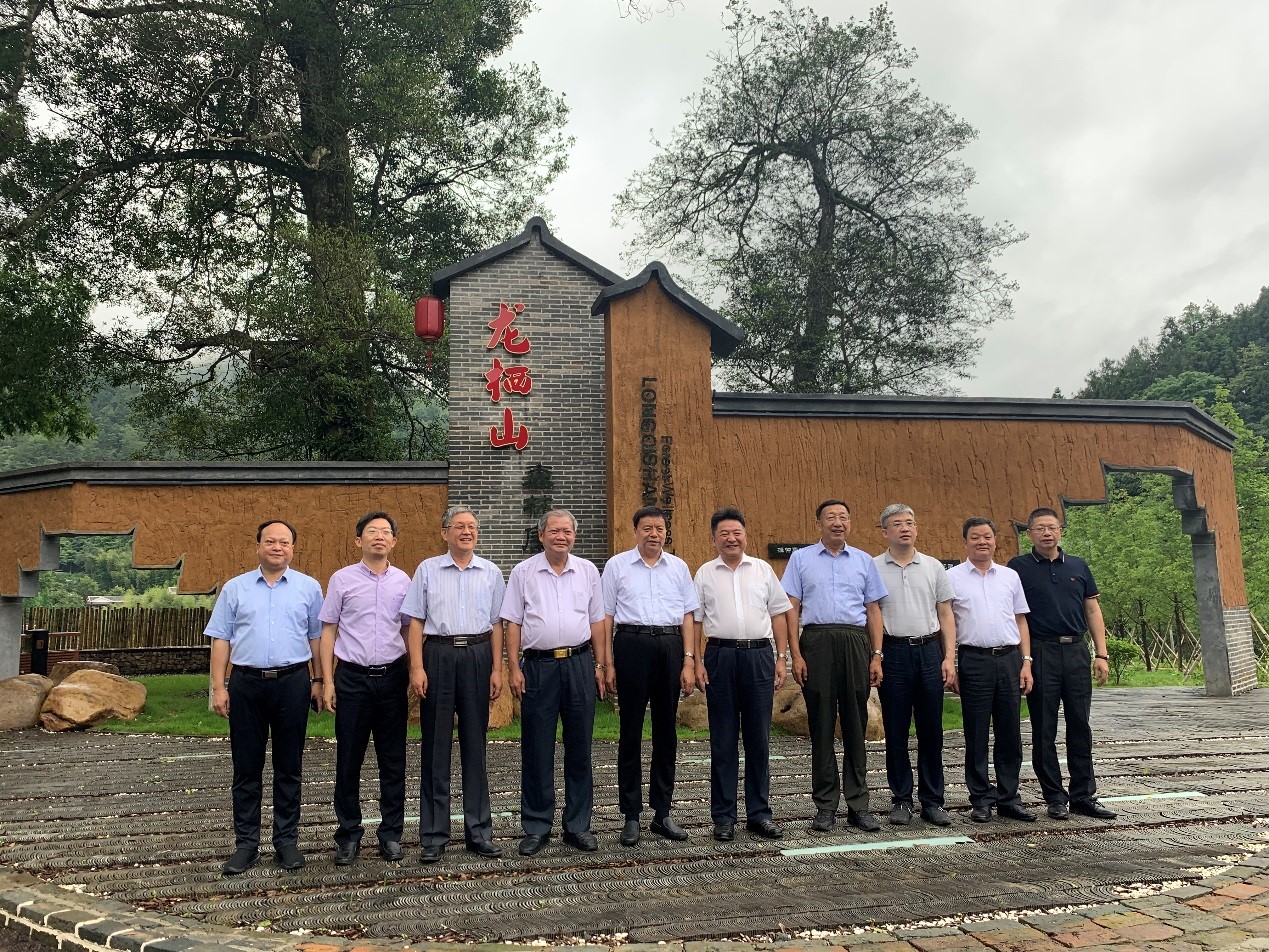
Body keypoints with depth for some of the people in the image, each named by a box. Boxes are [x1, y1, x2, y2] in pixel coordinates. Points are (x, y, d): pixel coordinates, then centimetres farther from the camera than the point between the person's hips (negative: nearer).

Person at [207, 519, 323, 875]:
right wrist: (218, 687, -2)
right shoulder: (235, 588, 8)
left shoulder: (309, 588, 6)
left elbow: (317, 637, 7)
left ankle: (286, 840, 17)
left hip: (293, 683, 0)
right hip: (246, 684, 1)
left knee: (289, 767, 7)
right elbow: (221, 639, 5)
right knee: (246, 768, 6)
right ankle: (245, 844, 16)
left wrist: (318, 680, 2)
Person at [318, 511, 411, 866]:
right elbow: (328, 631, 3)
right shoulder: (342, 579, 1)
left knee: (393, 762, 7)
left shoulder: (403, 581, 6)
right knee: (349, 760, 5)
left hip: (392, 677, 1)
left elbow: (408, 631, 11)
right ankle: (349, 835, 19)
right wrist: (328, 681, -2)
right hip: (353, 677, -1)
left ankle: (391, 833, 19)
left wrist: (413, 676, 5)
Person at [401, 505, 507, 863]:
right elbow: (416, 622, 2)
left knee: (475, 745, 7)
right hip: (438, 655, -1)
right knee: (436, 746, 3)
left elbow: (496, 624, 9)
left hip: (477, 657, 1)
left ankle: (479, 830, 17)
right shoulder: (427, 570, 5)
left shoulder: (491, 573, 9)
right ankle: (433, 834, 12)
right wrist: (417, 668, -7)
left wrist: (497, 669, 2)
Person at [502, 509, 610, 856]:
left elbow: (597, 621, 11)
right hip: (538, 666, -2)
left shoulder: (587, 571, 9)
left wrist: (600, 665, 7)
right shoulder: (523, 572, 3)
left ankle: (578, 825, 19)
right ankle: (536, 827, 16)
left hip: (580, 663, 2)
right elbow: (513, 623, 2)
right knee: (537, 750, 3)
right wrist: (514, 668, -5)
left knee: (579, 748, 8)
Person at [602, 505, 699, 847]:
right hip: (632, 643, -2)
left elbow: (688, 615, 10)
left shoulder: (678, 567, 12)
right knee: (631, 732, 2)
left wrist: (689, 661, 2)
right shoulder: (617, 565, 5)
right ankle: (631, 816, 11)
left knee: (666, 731, 8)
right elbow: (606, 616, 4)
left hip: (671, 645, 3)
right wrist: (606, 663, -1)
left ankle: (662, 813, 19)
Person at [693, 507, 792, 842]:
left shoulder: (763, 570, 9)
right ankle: (723, 816, 12)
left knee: (759, 738, 6)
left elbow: (779, 614, 9)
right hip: (720, 655, -1)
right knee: (723, 741, 4)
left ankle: (759, 813, 17)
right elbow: (695, 620, 5)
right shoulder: (705, 573, 7)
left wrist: (781, 658, 3)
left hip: (759, 654, 1)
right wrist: (697, 662, -3)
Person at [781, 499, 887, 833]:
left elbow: (873, 611, 13)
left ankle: (858, 805, 14)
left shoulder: (864, 561, 13)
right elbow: (792, 609, 3)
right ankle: (825, 806, 12)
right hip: (816, 642, -2)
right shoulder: (801, 558, 8)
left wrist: (876, 656, 4)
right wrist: (796, 655, -5)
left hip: (855, 643, 2)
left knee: (855, 726, 5)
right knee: (821, 727, 3)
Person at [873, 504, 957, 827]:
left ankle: (932, 801, 16)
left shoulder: (934, 567, 10)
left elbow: (945, 615, 10)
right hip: (893, 652, -2)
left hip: (929, 650, 2)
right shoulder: (874, 568, 2)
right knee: (896, 731, 4)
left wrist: (949, 657, 2)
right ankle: (901, 799, 14)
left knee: (931, 730, 6)